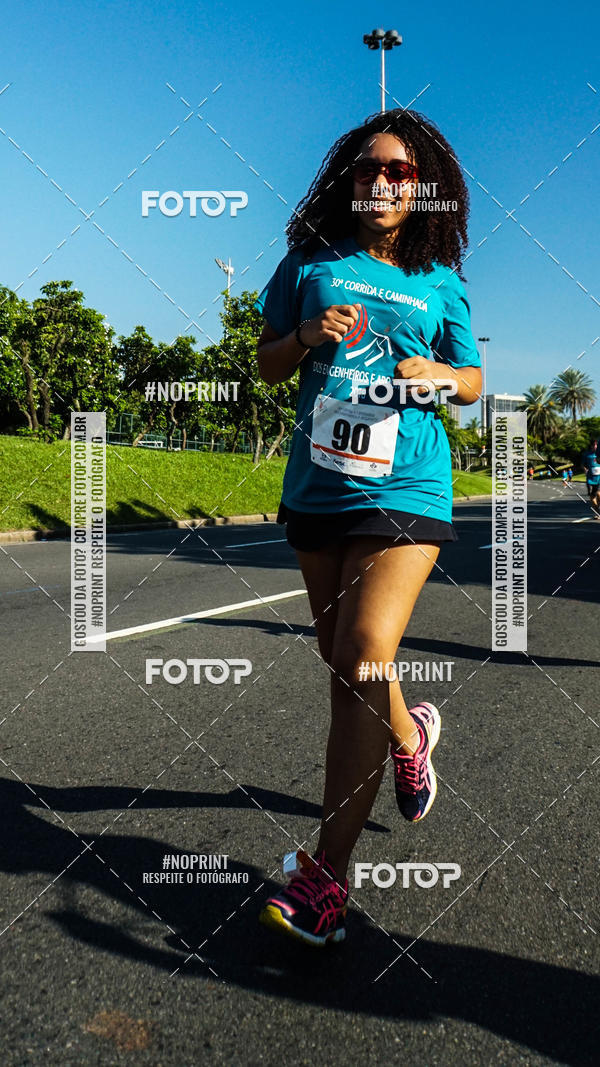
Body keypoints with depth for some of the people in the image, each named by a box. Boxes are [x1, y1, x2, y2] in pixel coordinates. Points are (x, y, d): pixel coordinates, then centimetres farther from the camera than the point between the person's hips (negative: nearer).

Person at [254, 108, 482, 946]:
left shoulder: (440, 282, 8)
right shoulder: (311, 261, 10)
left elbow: (473, 382, 14)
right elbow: (268, 365, 13)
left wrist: (441, 374, -8)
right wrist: (307, 335, -8)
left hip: (404, 491, -3)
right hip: (316, 487, 4)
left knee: (364, 657, -16)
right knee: (343, 660, 13)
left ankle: (326, 875, -7)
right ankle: (409, 735, 47)